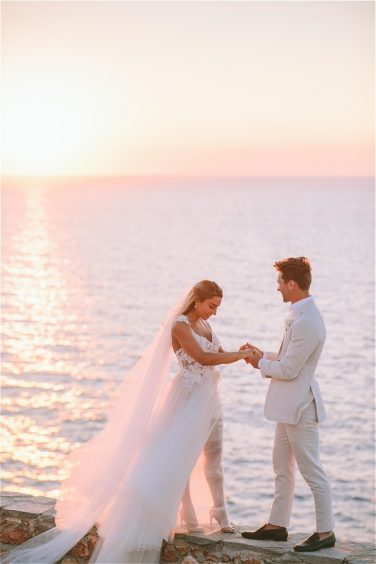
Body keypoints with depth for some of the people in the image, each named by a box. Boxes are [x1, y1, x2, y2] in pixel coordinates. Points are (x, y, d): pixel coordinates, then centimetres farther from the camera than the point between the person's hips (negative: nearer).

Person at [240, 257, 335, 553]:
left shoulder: (306, 323, -25)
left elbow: (288, 369, -21)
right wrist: (265, 355, 9)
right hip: (289, 405, 11)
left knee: (311, 469, 0)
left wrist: (261, 364, -5)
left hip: (299, 406, -11)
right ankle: (278, 525, 28)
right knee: (282, 467, 18)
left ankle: (325, 531, 12)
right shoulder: (301, 314, 7)